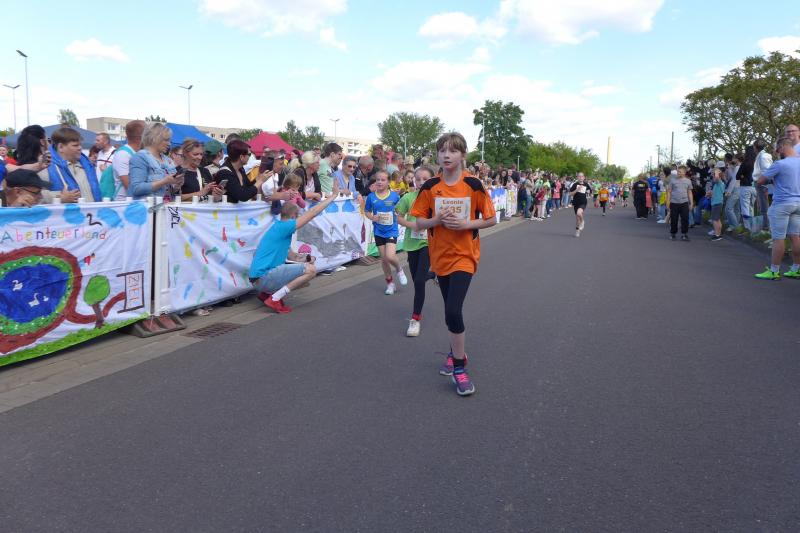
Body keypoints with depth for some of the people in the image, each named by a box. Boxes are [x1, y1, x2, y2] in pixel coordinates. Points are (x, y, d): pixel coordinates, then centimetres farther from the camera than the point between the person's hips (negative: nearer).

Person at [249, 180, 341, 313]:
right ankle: (275, 299, -13)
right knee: (311, 270, -14)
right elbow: (312, 213, -12)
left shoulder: (279, 228, 18)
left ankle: (267, 292, 13)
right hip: (263, 278, -10)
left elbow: (292, 256, 21)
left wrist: (306, 258, 1)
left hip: (260, 277, 10)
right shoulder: (283, 226, -12)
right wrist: (333, 195, -6)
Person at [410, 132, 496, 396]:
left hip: (464, 255, -3)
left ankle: (459, 367, 0)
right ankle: (457, 352, 38)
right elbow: (419, 223, 1)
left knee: (453, 311, -15)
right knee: (451, 310, 15)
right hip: (440, 255, 4)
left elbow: (491, 219, -2)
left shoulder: (473, 185, -8)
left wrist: (465, 223, -17)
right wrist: (437, 220, -18)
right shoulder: (430, 187, -1)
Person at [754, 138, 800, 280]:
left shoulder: (780, 164, -14)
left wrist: (771, 178, 10)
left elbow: (760, 181, -9)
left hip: (782, 204, -7)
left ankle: (774, 271, 2)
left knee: (778, 238, -3)